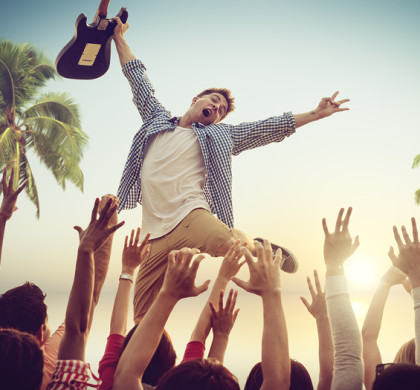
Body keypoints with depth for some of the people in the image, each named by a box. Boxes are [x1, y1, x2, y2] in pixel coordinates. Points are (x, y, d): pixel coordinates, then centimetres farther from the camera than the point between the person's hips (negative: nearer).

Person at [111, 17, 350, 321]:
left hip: (190, 214, -2)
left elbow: (270, 127, 15)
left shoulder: (220, 135, 19)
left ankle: (262, 250, -4)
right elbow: (138, 78, 31)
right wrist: (119, 37, 35)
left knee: (228, 243, -34)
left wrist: (315, 114, 11)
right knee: (143, 317, -9)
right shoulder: (158, 119, 24)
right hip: (156, 233, 3)